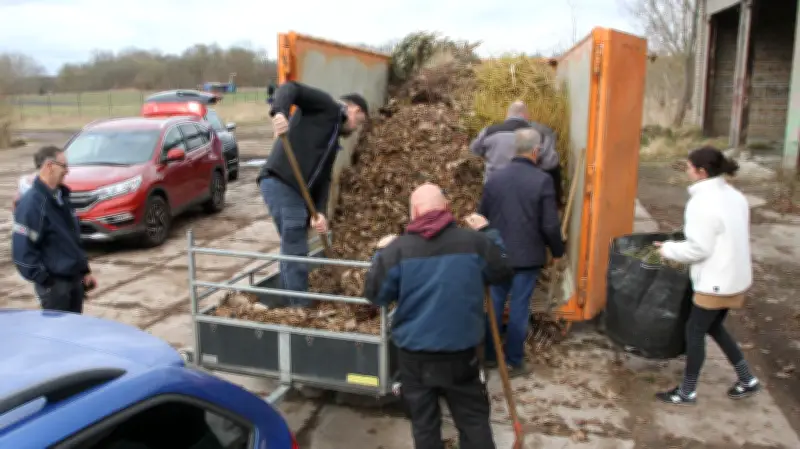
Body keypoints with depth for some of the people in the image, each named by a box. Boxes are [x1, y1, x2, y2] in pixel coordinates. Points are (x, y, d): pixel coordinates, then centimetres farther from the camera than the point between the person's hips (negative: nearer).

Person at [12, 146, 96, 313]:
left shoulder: (60, 196, 9)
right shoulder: (31, 203, -18)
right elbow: (23, 250, -21)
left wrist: (85, 270, 15)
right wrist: (45, 280, -18)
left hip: (74, 278, 8)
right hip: (54, 283, -8)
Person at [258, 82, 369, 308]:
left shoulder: (334, 137, 26)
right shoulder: (326, 106, 4)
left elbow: (324, 177, 17)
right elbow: (290, 87, -11)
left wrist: (319, 212, 3)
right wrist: (279, 112, -32)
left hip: (295, 190, 10)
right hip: (280, 183, -10)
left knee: (293, 249, 16)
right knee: (295, 252, -5)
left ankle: (292, 305, 28)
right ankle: (300, 310, 3)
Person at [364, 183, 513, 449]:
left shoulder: (398, 248, -11)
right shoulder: (473, 241, -8)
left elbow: (375, 295, -3)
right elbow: (503, 272, 8)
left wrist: (381, 253, 10)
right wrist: (487, 232, 19)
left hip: (414, 353, 0)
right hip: (461, 351, 1)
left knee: (424, 422, 14)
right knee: (473, 418, 14)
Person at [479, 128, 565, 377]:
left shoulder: (494, 177, 0)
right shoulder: (543, 180, -13)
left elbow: (482, 217, 7)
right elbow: (550, 225, -12)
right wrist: (557, 251, 4)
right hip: (528, 255, -4)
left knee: (494, 304, 14)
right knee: (519, 308, 4)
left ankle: (488, 355, 24)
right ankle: (514, 361, 13)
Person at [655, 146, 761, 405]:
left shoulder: (702, 202, -21)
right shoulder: (734, 196, 7)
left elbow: (698, 249, -22)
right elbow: (732, 238, 14)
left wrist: (668, 250, -7)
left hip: (715, 282, -9)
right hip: (736, 277, 9)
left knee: (694, 331, 5)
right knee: (713, 326, 24)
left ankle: (687, 392, 18)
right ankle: (747, 380, 32)